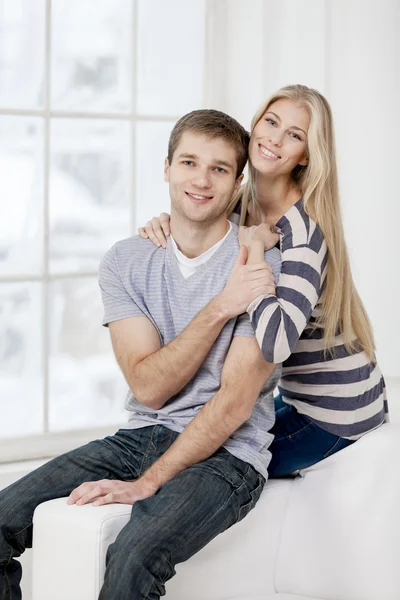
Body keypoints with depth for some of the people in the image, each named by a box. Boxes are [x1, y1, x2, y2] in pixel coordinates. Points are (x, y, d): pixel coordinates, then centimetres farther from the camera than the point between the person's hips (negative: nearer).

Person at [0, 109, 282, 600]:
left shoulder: (265, 268, -9)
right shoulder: (125, 261, 4)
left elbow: (235, 402, -14)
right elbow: (149, 387, -7)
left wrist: (148, 482, -20)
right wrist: (221, 306, -17)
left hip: (226, 454, -5)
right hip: (140, 436, 5)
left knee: (133, 558, -33)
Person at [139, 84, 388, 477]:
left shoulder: (305, 227, -26)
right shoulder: (242, 206, 0)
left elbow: (273, 344, -39)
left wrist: (254, 247, -30)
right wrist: (164, 227, -11)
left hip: (335, 414, -8)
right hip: (298, 397, 8)